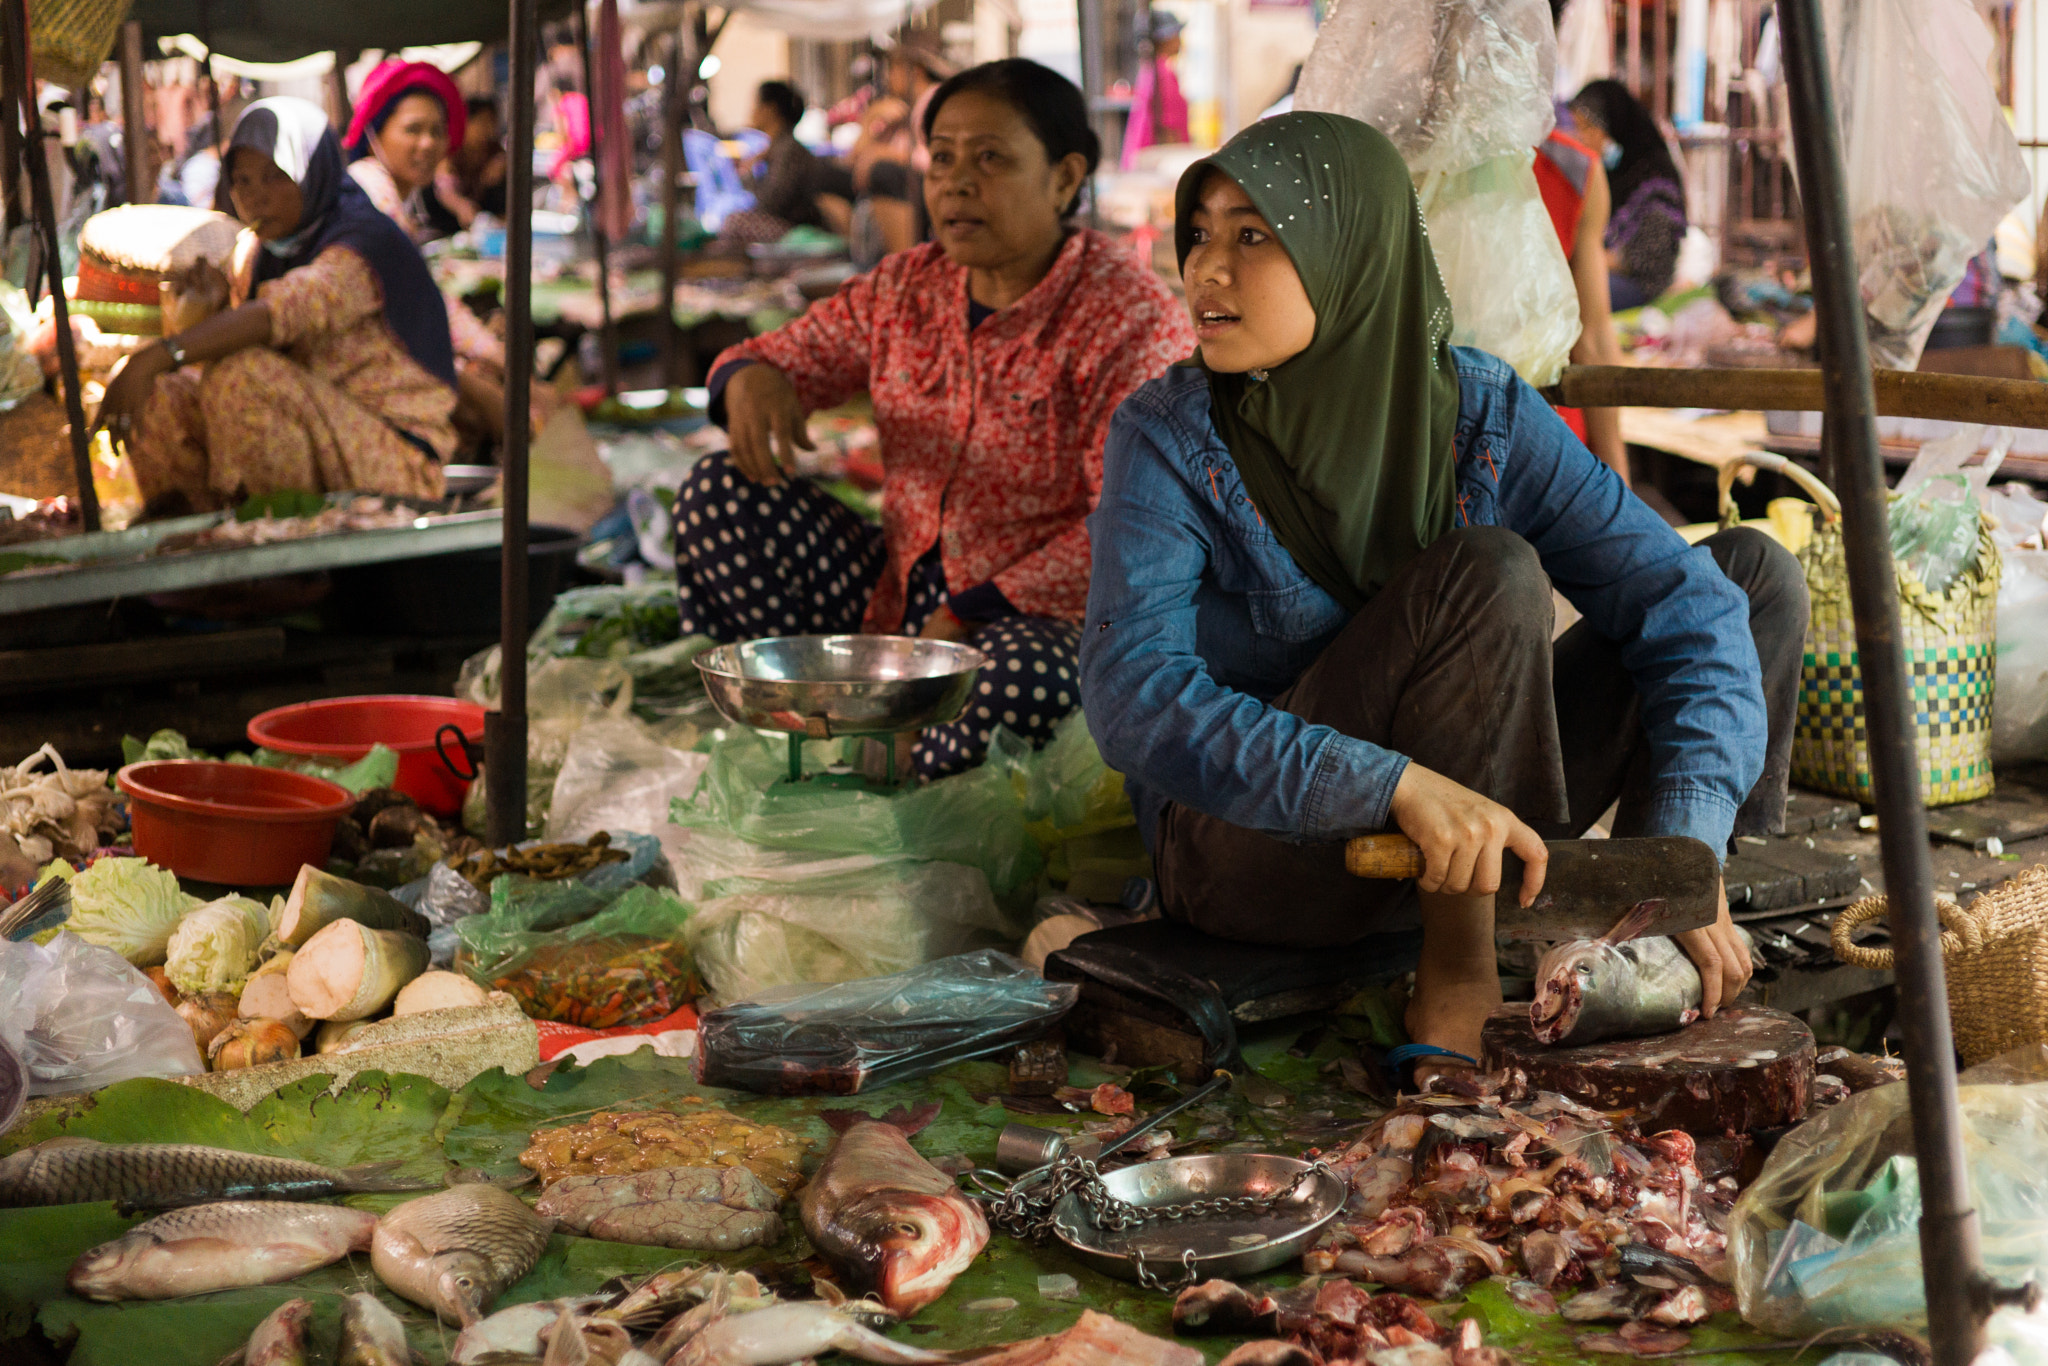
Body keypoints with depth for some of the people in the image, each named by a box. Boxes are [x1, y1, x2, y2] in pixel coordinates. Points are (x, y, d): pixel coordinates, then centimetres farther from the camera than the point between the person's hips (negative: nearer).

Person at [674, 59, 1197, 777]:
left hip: (1041, 614, -6)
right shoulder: (905, 287, 5)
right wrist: (750, 377, -16)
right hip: (901, 589, 6)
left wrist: (971, 615, -22)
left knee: (1023, 683, -41)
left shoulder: (1132, 318, -15)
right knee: (719, 493, -3)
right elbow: (788, 355, 12)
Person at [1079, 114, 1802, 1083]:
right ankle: (1454, 991, -23)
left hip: (1457, 836, 5)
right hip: (1250, 848, -5)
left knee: (1753, 569, -3)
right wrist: (1397, 786, -43)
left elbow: (1681, 602, -13)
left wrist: (1684, 844, -30)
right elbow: (1132, 698, -29)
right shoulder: (1168, 440, -15)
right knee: (1486, 573, -28)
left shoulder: (1482, 413, -8)